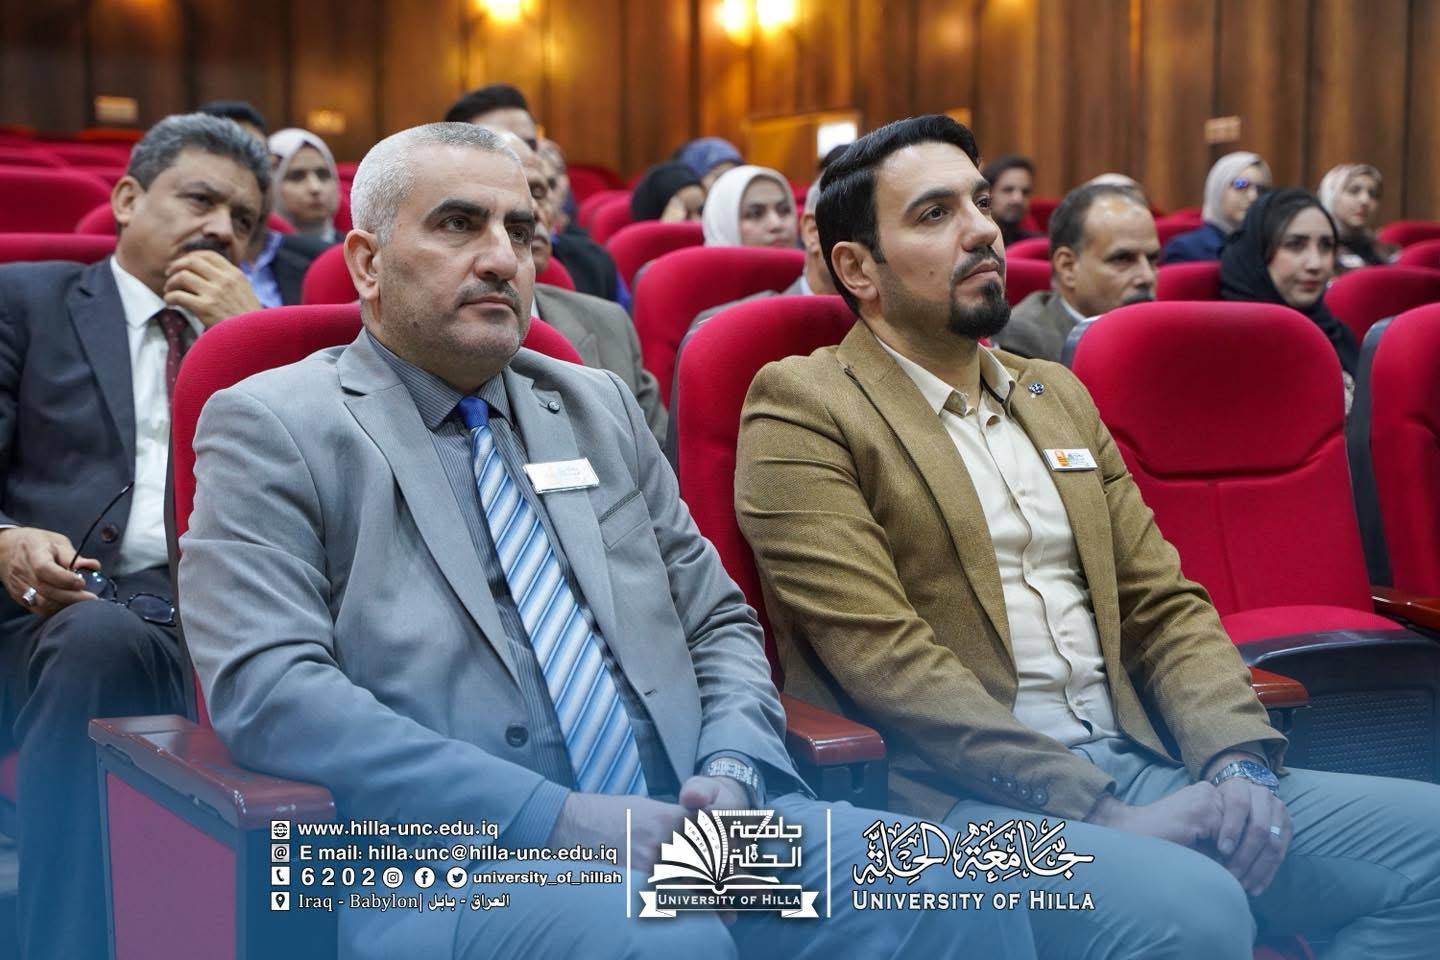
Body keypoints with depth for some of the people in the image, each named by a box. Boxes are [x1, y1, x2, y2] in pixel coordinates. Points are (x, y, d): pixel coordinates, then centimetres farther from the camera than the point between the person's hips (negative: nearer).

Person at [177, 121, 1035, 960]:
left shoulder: (600, 407, 20)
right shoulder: (271, 429, 3)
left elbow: (719, 626, 21)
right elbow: (268, 690, -11)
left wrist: (730, 773, -2)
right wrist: (559, 818, -18)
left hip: (677, 828, 6)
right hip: (446, 863, -6)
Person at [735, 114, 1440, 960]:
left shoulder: (1058, 395, 19)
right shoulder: (801, 406, -3)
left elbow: (1165, 602, 15)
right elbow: (880, 654, -13)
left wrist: (1239, 761, -5)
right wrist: (1104, 813, -18)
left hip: (1135, 763, 7)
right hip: (953, 794, -7)